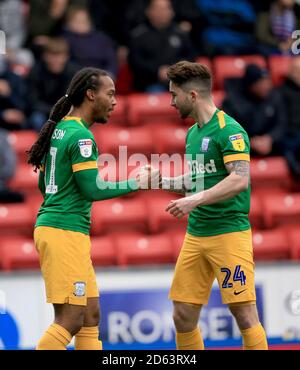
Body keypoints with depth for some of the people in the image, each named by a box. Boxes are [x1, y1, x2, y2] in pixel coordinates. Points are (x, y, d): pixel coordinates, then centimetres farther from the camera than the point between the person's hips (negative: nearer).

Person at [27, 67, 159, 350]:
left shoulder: (60, 130, 15)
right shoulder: (81, 135, -12)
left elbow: (43, 184, 22)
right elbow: (93, 189, -17)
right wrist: (135, 184, -7)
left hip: (50, 225, 10)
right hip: (66, 232, -10)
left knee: (90, 316, 10)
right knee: (70, 321, -10)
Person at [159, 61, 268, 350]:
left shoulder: (229, 130, -11)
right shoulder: (192, 133, 15)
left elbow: (240, 180, -22)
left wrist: (195, 200, -29)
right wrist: (162, 182, 14)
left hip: (229, 232, -8)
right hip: (195, 236, 8)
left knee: (244, 315, -7)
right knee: (183, 316, 6)